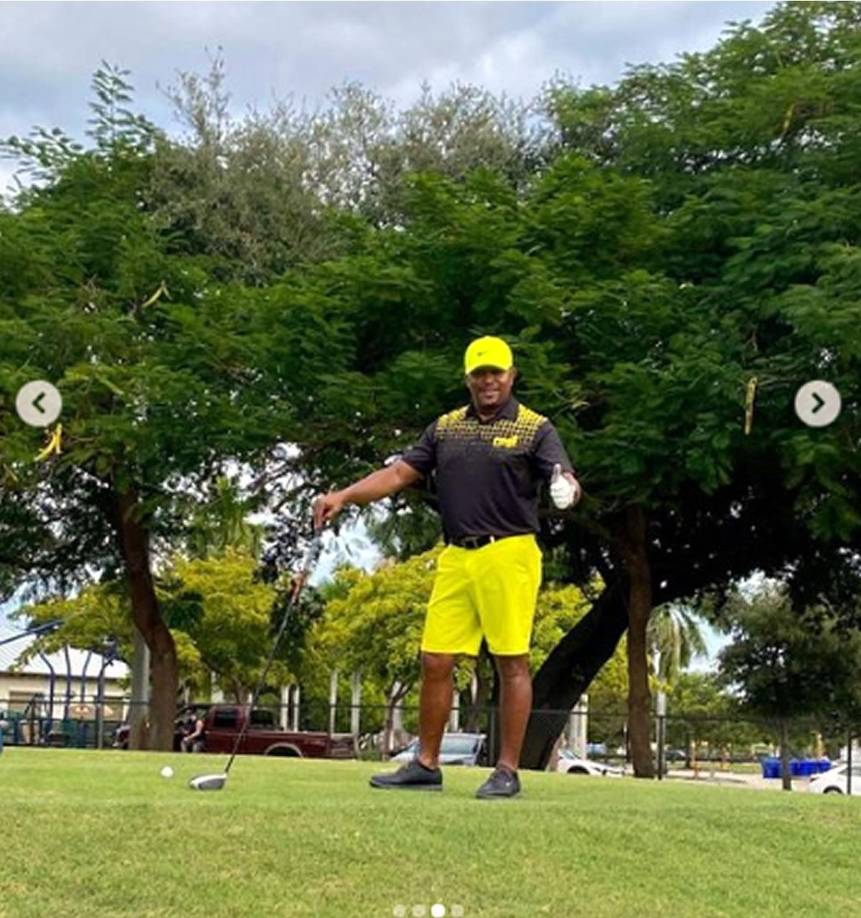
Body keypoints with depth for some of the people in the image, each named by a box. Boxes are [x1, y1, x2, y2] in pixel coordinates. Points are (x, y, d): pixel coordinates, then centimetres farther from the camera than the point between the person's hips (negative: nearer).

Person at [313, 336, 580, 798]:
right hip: (455, 557, 5)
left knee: (512, 663, -1)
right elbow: (401, 472, 13)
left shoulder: (535, 428, 0)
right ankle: (426, 764, 16)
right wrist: (344, 496, 2)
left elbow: (564, 477, -12)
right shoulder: (445, 427, 14)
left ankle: (508, 770, 7)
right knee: (435, 660, 5)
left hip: (508, 555, -5)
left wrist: (567, 488, -36)